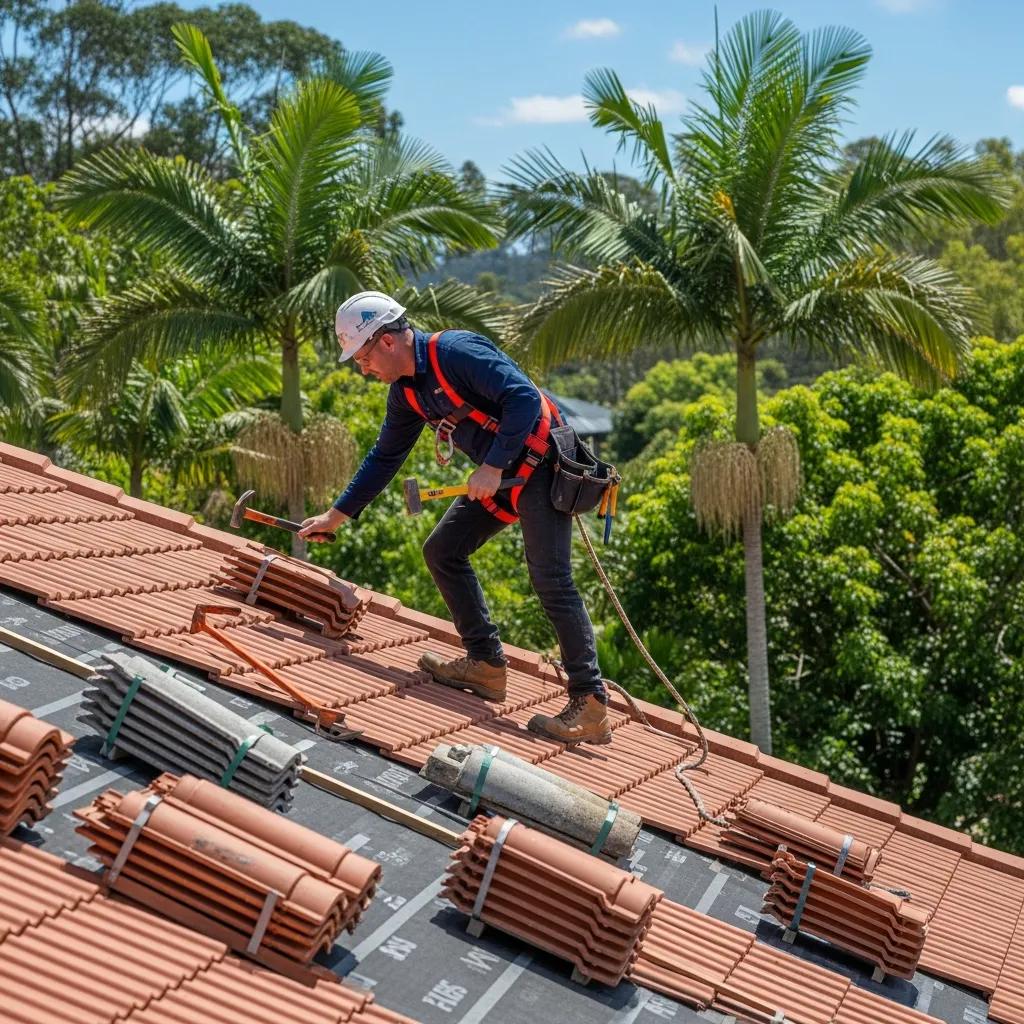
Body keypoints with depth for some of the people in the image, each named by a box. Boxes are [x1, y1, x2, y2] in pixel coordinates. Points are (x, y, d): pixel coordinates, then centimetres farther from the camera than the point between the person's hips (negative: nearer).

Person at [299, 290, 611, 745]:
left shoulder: (456, 351, -19)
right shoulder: (406, 392, 9)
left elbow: (526, 399, -26)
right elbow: (384, 457, 19)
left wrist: (492, 467, -29)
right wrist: (336, 515, 19)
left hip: (541, 466, -10)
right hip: (499, 477, 10)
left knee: (550, 579, -17)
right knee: (441, 551, 9)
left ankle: (590, 707, -16)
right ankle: (487, 664, 13)